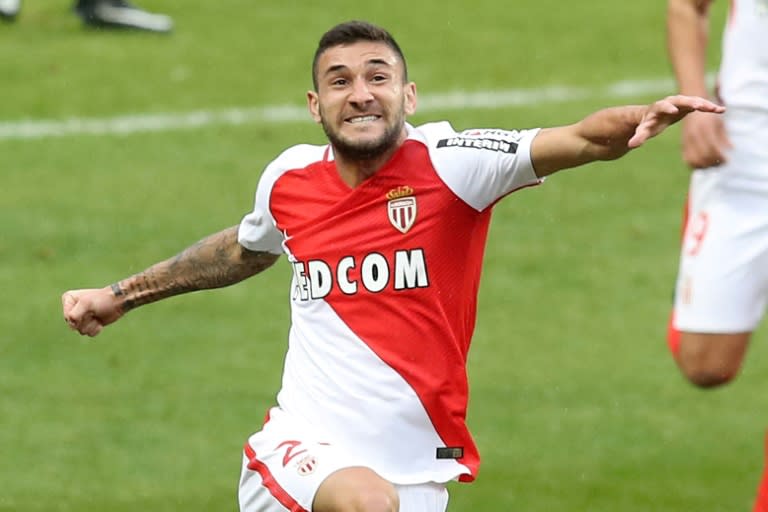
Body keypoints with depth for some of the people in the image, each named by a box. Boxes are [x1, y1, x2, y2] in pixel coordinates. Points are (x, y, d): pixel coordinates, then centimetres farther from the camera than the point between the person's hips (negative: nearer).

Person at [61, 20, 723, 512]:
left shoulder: (448, 164, -9)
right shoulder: (289, 181, 2)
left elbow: (582, 140, -24)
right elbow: (244, 250, 26)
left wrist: (641, 119, -46)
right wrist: (120, 295, 35)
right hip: (305, 446, 0)